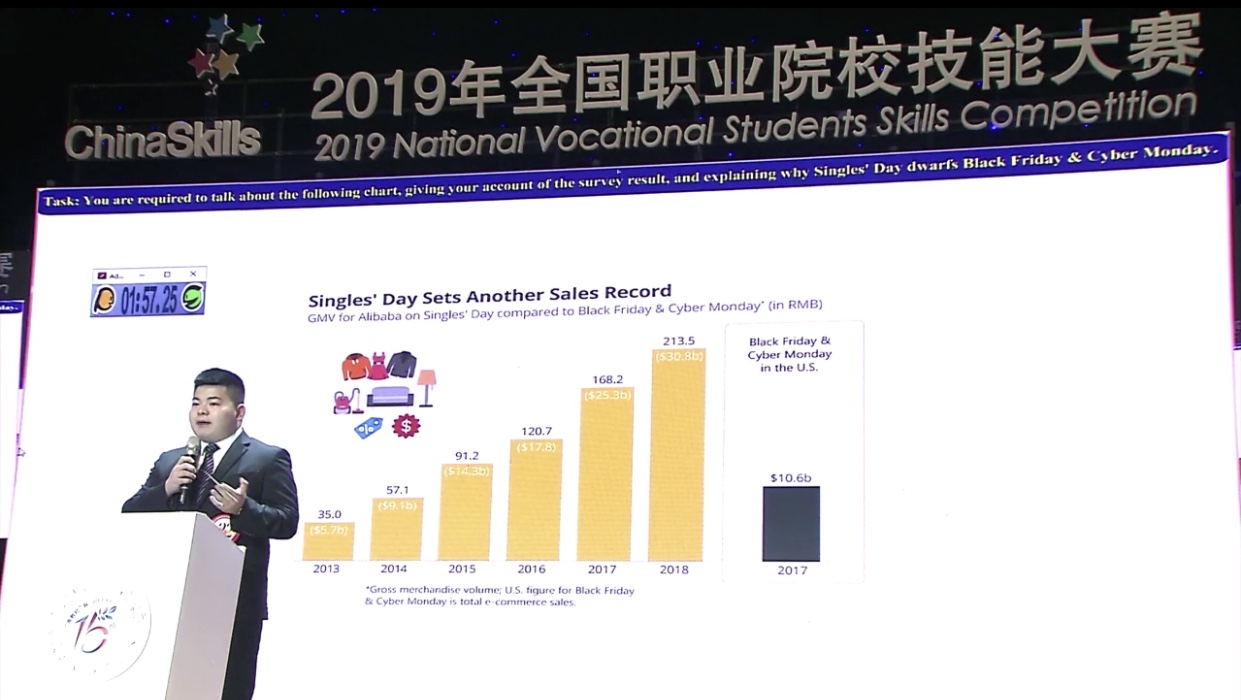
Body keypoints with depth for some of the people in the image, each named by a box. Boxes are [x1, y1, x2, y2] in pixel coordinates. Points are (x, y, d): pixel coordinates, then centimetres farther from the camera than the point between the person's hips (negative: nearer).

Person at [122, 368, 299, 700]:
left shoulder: (269, 459, 4)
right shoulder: (169, 461, 19)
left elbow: (287, 522, -5)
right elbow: (129, 516, 12)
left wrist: (244, 508, -22)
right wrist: (166, 489, -6)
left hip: (235, 602, -4)